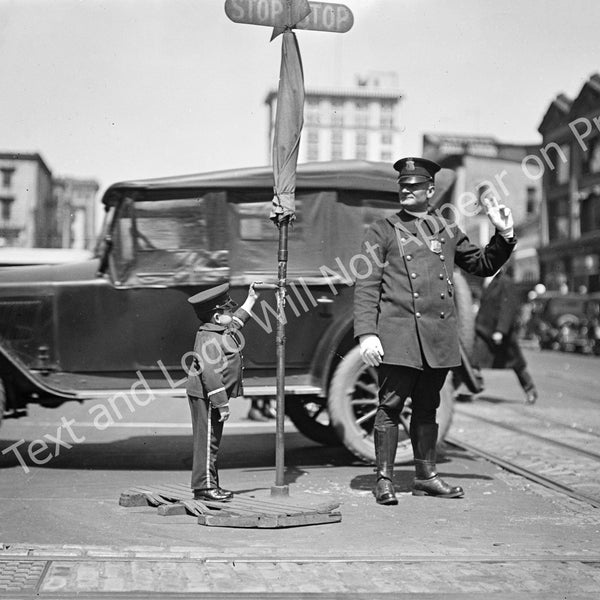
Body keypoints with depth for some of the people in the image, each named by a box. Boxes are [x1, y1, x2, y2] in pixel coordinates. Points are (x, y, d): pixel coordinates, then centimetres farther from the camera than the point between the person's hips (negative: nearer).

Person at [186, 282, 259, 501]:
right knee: (207, 440, -6)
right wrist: (222, 404, -28)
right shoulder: (208, 339, -20)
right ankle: (204, 486, -1)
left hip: (215, 395, 11)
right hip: (205, 395, -11)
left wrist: (251, 298, 37)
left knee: (213, 440, 14)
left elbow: (236, 321, 35)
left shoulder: (224, 331, 11)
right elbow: (210, 373, -27)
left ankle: (211, 485, 22)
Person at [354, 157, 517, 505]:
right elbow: (366, 286, -2)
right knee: (391, 405, -2)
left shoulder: (447, 231, 15)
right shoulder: (383, 232, 4)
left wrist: (504, 234, 9)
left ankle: (426, 476, 22)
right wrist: (367, 333, -12)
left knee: (428, 407, 12)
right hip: (398, 335, -4)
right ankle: (384, 480, 6)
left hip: (439, 338, 4)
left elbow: (484, 265, 24)